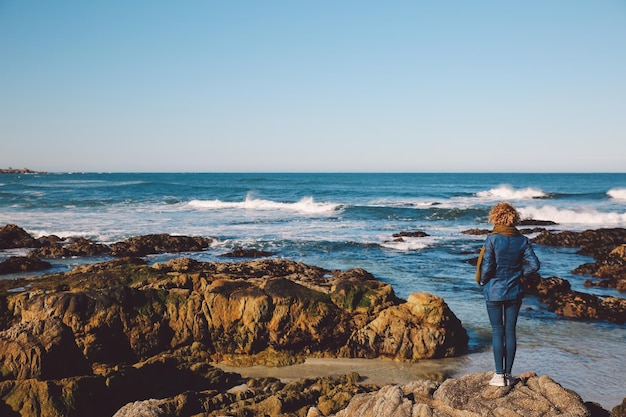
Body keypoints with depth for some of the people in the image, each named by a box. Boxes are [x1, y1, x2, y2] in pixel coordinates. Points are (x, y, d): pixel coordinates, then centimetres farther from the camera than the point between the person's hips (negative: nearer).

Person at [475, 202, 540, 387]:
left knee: (497, 332, 5)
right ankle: (508, 374, 16)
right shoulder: (522, 240, -2)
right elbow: (534, 265, -6)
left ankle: (499, 375, 7)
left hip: (494, 292, -3)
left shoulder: (492, 239, -14)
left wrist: (482, 281, 4)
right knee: (510, 331, 10)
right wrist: (518, 273, 10)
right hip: (514, 292, 3)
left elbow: (487, 267, -16)